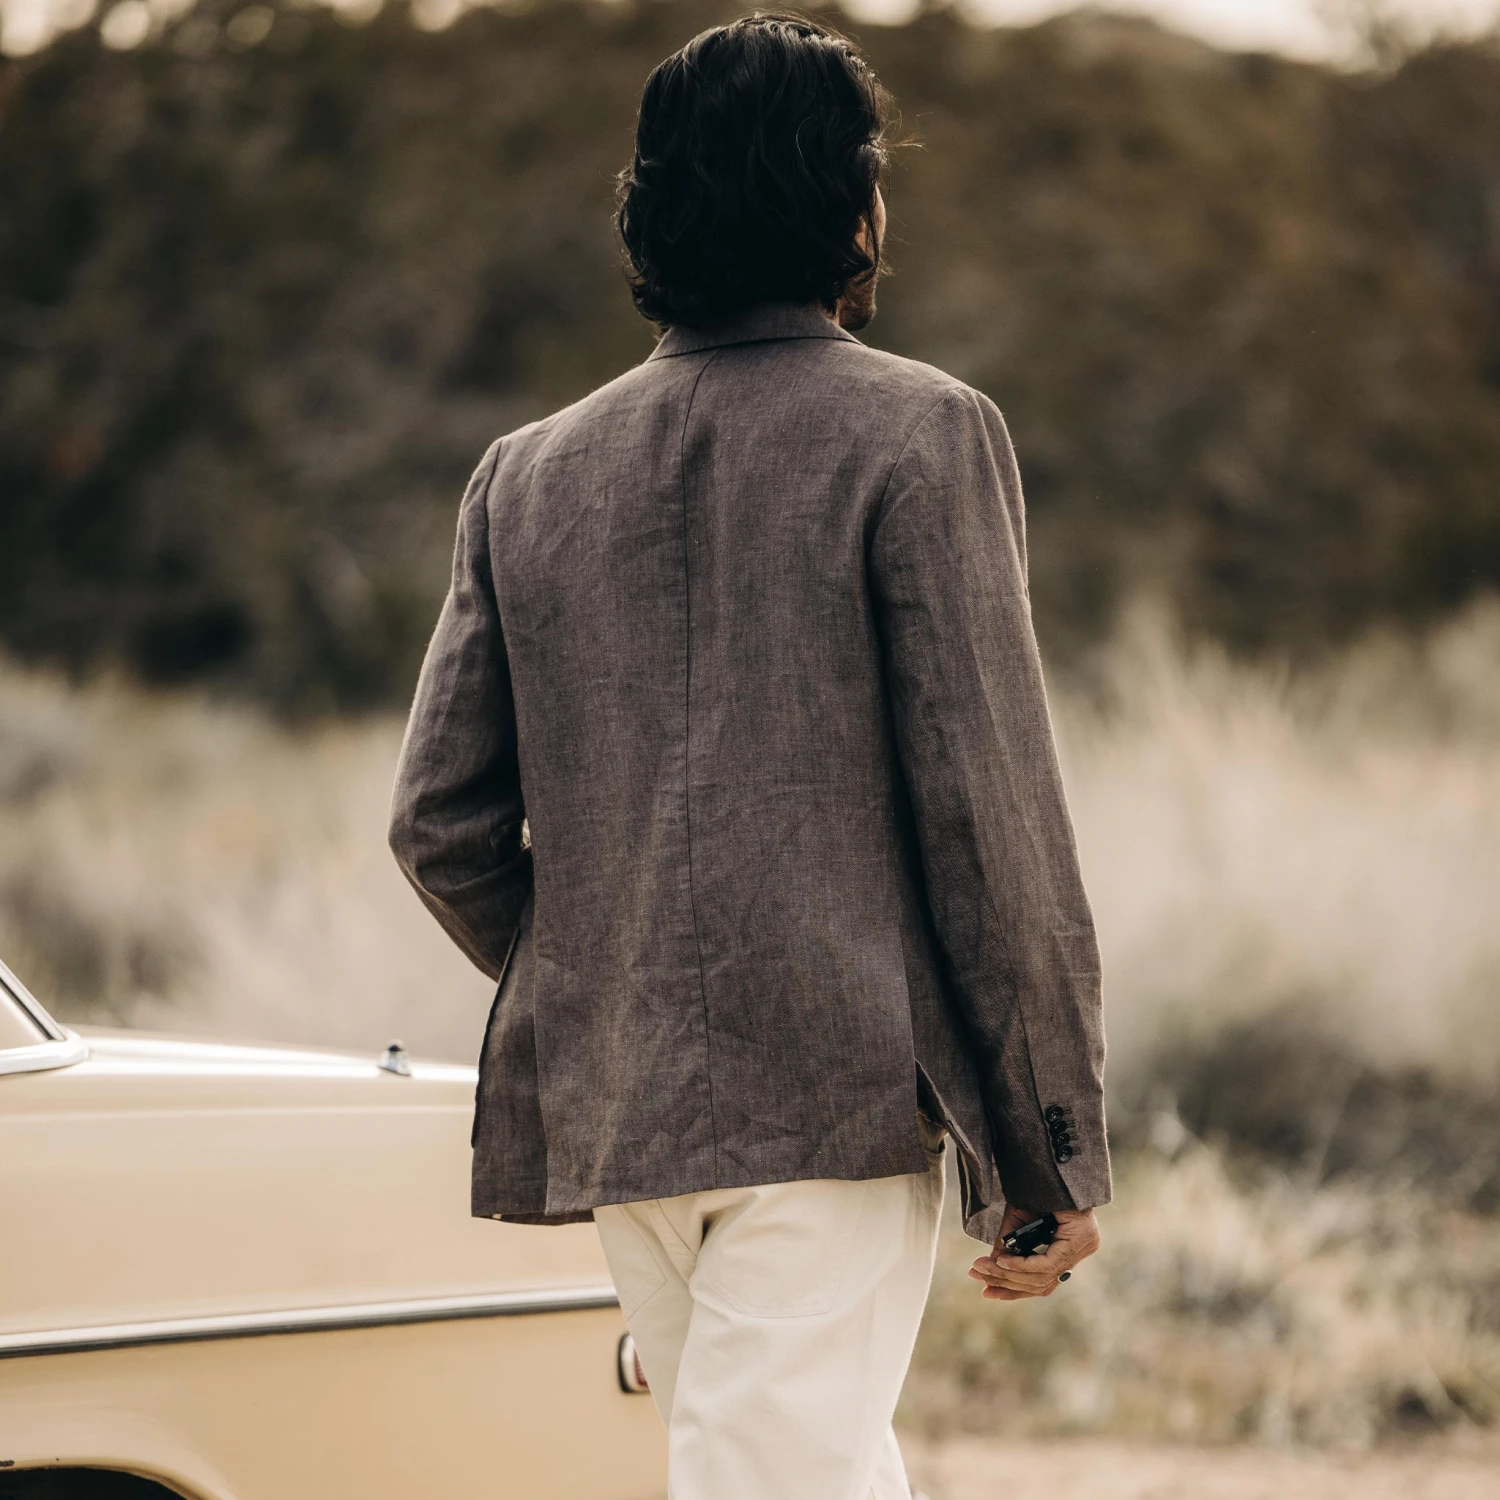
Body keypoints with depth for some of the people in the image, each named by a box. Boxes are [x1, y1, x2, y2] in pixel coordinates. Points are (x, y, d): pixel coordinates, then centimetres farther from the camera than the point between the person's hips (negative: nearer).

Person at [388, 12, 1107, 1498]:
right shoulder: (918, 437, -4)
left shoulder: (529, 474, 10)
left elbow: (440, 825, 6)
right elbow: (986, 809, -9)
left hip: (604, 1110, 6)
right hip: (837, 1097, -6)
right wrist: (1044, 1153, -4)